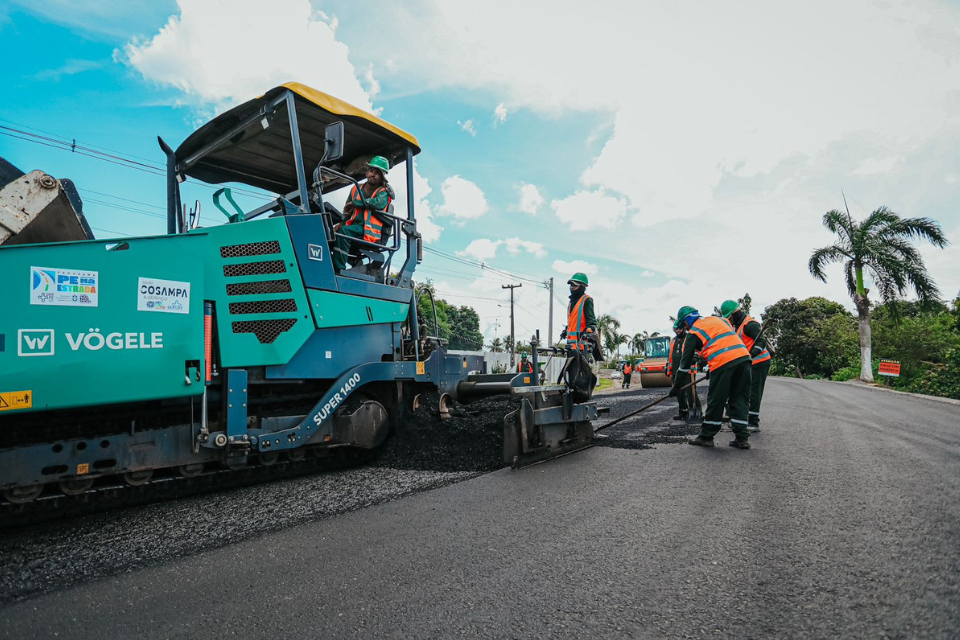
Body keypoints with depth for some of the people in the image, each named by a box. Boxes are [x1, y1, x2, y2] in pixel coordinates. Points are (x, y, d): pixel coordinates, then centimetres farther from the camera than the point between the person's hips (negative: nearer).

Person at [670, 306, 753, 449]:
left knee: (715, 401, 5)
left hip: (723, 362, -6)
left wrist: (677, 386, 15)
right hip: (743, 356, 6)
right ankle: (742, 438, 12)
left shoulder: (693, 333, 9)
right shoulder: (719, 319, 26)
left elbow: (686, 361, 10)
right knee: (740, 399, 13)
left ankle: (706, 437, 14)